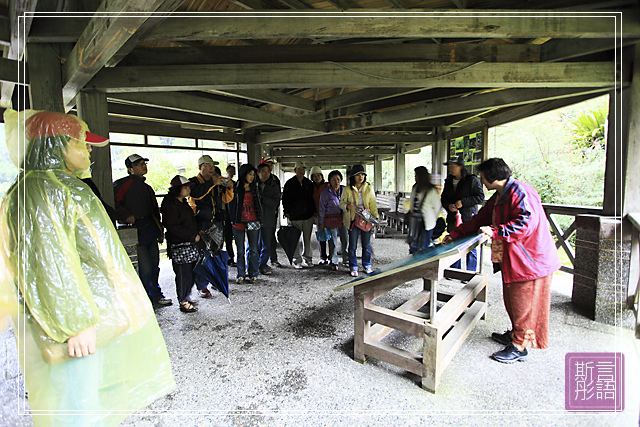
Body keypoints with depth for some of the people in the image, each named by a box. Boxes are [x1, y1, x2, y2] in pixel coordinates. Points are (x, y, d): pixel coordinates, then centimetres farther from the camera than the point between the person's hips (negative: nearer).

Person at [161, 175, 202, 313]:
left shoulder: (183, 202, 14)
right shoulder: (169, 204, -15)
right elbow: (173, 227, -20)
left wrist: (198, 230, 10)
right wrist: (193, 236, -17)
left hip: (190, 245, 9)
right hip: (179, 246, -9)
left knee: (192, 272, 14)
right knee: (184, 274, -1)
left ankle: (186, 297, 30)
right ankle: (183, 303, 13)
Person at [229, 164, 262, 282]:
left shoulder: (254, 188, 10)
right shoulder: (235, 188, -2)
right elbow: (231, 205, -2)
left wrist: (259, 218, 11)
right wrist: (233, 220, -7)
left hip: (253, 222, 3)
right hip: (239, 223, -3)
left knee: (254, 249, 5)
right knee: (240, 250, 6)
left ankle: (253, 273, 18)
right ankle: (241, 274, 18)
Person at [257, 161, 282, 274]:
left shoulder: (274, 186, 4)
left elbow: (274, 203, -6)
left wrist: (261, 197, -15)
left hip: (268, 219, 0)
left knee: (267, 245, 3)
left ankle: (262, 264, 19)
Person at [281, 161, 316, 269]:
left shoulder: (309, 183, 10)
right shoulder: (289, 183, 2)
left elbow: (313, 198, 14)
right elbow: (285, 199, 2)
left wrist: (314, 211, 9)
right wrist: (286, 212, -5)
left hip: (308, 215, 3)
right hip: (294, 215, -2)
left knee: (307, 238, 8)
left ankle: (307, 259, 19)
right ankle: (297, 260, 11)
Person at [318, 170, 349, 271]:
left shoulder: (344, 190, 5)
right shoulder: (325, 192, -5)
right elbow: (322, 208, -2)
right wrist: (321, 223, -2)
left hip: (344, 219, 4)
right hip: (331, 220, -3)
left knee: (346, 240, 6)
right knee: (333, 242, 1)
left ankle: (346, 260, 24)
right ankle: (333, 262, 16)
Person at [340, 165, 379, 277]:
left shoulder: (369, 188, 5)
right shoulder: (347, 189, -1)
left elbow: (373, 204, 8)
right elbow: (341, 203, 3)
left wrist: (375, 217, -2)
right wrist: (347, 206, -19)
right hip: (353, 220, -2)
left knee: (366, 245, 10)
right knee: (352, 246, 3)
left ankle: (367, 266, 27)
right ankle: (353, 268, 17)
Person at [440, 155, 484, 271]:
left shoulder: (472, 180, -4)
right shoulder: (449, 181, 14)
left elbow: (480, 197, -8)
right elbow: (443, 198, 19)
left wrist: (463, 202, -16)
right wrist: (448, 205, -2)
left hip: (469, 219, -6)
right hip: (452, 219, 6)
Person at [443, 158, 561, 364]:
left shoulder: (520, 192, -19)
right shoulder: (498, 197, 13)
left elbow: (526, 223, -29)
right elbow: (480, 220, 18)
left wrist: (496, 232, -29)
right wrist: (455, 234, 16)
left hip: (530, 259, -10)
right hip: (512, 259, 10)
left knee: (524, 304, 1)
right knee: (512, 300, 20)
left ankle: (519, 347, 13)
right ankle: (515, 333, 36)